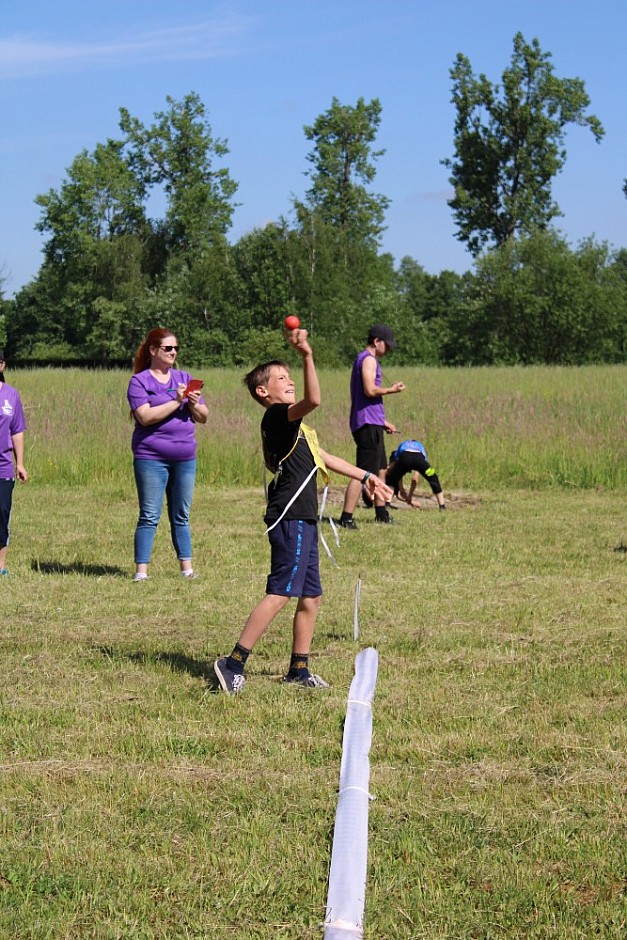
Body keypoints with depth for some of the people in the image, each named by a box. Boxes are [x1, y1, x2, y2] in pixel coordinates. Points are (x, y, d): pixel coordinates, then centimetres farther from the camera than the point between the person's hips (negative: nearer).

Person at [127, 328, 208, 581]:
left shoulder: (184, 378, 14)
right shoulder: (139, 381, -2)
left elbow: (203, 418, 12)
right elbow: (146, 417, -16)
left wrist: (194, 404, -9)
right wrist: (176, 402, -18)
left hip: (185, 458, 5)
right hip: (151, 458, -5)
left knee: (181, 516, 11)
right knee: (149, 517, -6)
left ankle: (187, 568, 15)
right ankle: (141, 570, -4)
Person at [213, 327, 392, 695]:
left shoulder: (292, 424, 23)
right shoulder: (276, 416, -9)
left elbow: (323, 457, 34)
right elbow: (313, 400, -29)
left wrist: (364, 476, 37)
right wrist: (307, 357, -40)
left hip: (302, 519, 11)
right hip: (290, 517, -11)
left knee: (311, 597, 13)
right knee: (280, 593, -15)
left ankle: (299, 670, 21)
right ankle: (234, 663, -15)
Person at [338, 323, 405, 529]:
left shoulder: (363, 359, 21)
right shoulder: (369, 360, -10)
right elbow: (370, 390, -22)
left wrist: (383, 421, 26)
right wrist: (392, 389, -7)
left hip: (371, 423, 11)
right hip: (368, 424, -11)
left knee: (380, 468, 21)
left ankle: (381, 512, 31)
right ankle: (346, 518, -16)